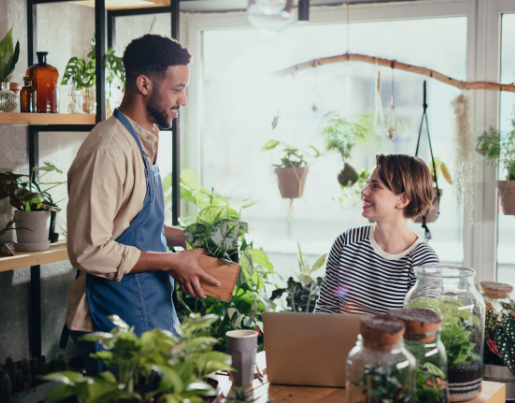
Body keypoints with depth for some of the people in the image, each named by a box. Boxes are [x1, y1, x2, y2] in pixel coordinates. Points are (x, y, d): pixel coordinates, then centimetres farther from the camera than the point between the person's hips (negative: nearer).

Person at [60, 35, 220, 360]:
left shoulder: (146, 142, 12)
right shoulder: (108, 150, -20)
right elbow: (89, 251, -23)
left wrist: (188, 238, 10)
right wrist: (172, 262, -18)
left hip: (154, 313, 9)